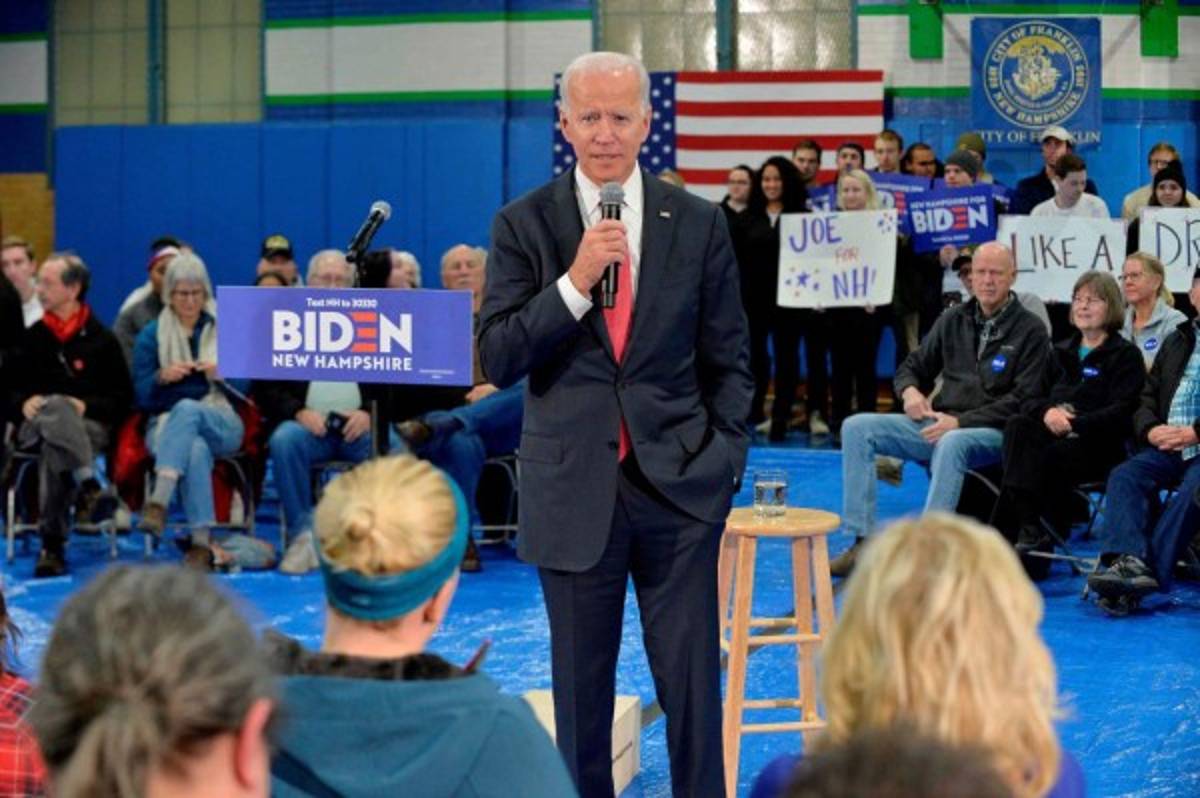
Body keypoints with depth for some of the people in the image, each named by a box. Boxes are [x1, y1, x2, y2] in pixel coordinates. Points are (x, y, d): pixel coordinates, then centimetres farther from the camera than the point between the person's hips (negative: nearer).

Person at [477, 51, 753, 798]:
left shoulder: (699, 223, 4)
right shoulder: (524, 225, 1)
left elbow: (729, 360, 8)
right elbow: (498, 359, -7)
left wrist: (726, 455, 0)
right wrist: (573, 282, -17)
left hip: (679, 485, 0)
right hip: (574, 490, 0)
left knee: (694, 683, 4)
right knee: (581, 687, 10)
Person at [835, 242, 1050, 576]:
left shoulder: (1029, 330, 0)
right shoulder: (954, 319, 15)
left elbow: (1022, 399, -10)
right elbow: (913, 367, 24)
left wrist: (959, 421, -17)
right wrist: (910, 391, -2)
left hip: (992, 432, -6)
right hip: (936, 423, 6)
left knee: (950, 444, -40)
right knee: (857, 427, -11)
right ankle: (863, 542, -18)